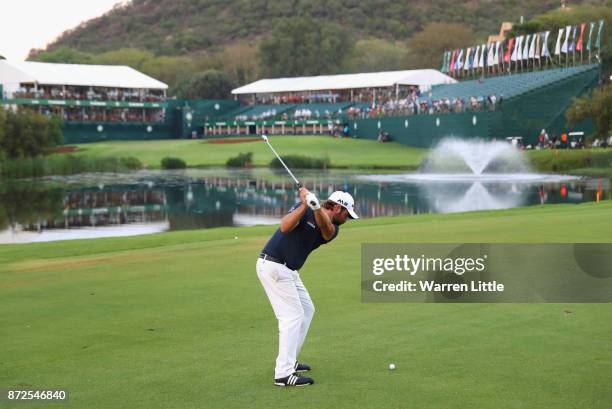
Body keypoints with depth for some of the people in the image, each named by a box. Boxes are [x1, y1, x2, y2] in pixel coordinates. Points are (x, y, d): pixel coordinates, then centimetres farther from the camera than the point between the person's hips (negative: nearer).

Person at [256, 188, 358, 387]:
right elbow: (284, 227, -27)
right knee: (292, 315, -11)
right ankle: (284, 373, -13)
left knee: (306, 310, 16)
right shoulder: (304, 209, -10)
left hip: (288, 270, 9)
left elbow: (326, 227, -20)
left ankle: (288, 361, 24)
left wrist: (316, 206, -39)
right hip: (273, 265, -9)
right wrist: (305, 205, -34)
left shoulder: (332, 229, 6)